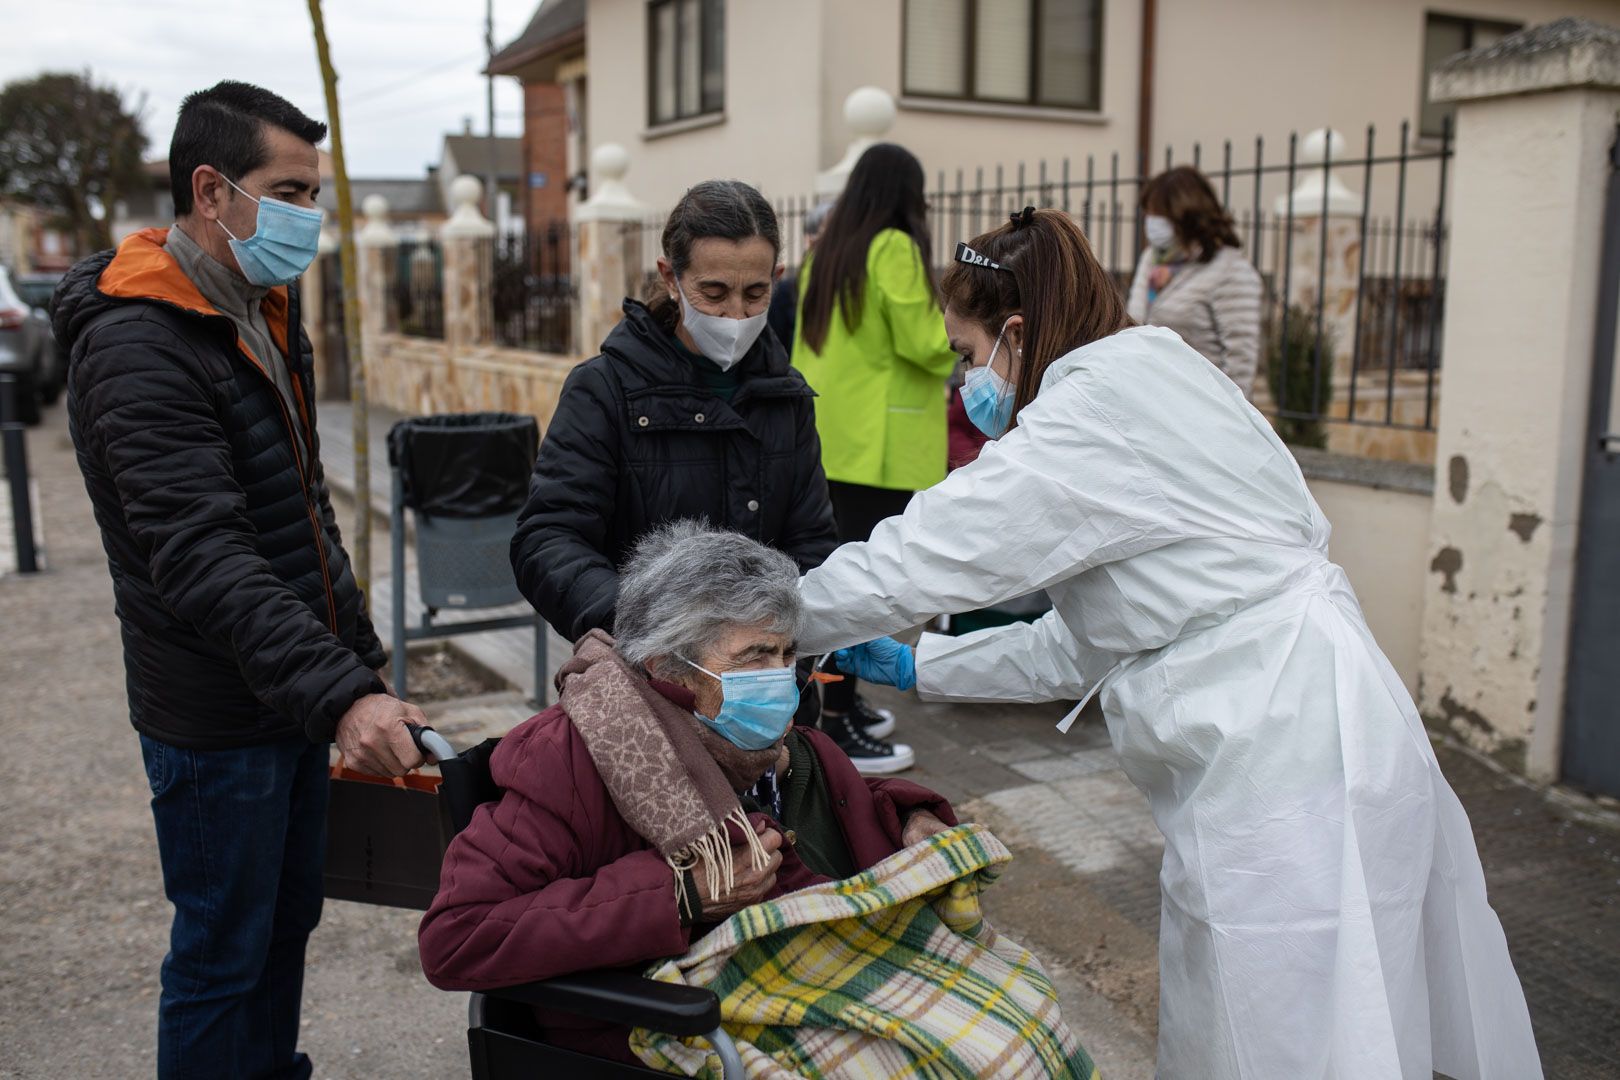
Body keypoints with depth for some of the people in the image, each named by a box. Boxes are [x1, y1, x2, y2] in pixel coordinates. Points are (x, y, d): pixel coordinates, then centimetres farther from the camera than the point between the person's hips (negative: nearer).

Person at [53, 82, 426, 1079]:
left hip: (298, 696, 9)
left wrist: (358, 653, 17)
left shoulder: (266, 313, 10)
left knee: (289, 919, 20)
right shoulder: (136, 347, -20)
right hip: (216, 722, -9)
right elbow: (203, 557, -30)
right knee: (223, 953, 6)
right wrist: (338, 694, -38)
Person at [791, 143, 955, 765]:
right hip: (879, 440, -9)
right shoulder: (895, 248, -11)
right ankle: (838, 724, -2)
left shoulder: (826, 249, 14)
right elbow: (923, 344, -13)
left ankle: (840, 701, 25)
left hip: (829, 436, 9)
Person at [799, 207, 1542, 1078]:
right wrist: (916, 668, 20)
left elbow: (915, 559, -14)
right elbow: (1081, 646, 19)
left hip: (1282, 763, -10)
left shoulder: (1095, 411, -13)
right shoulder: (1152, 389, 18)